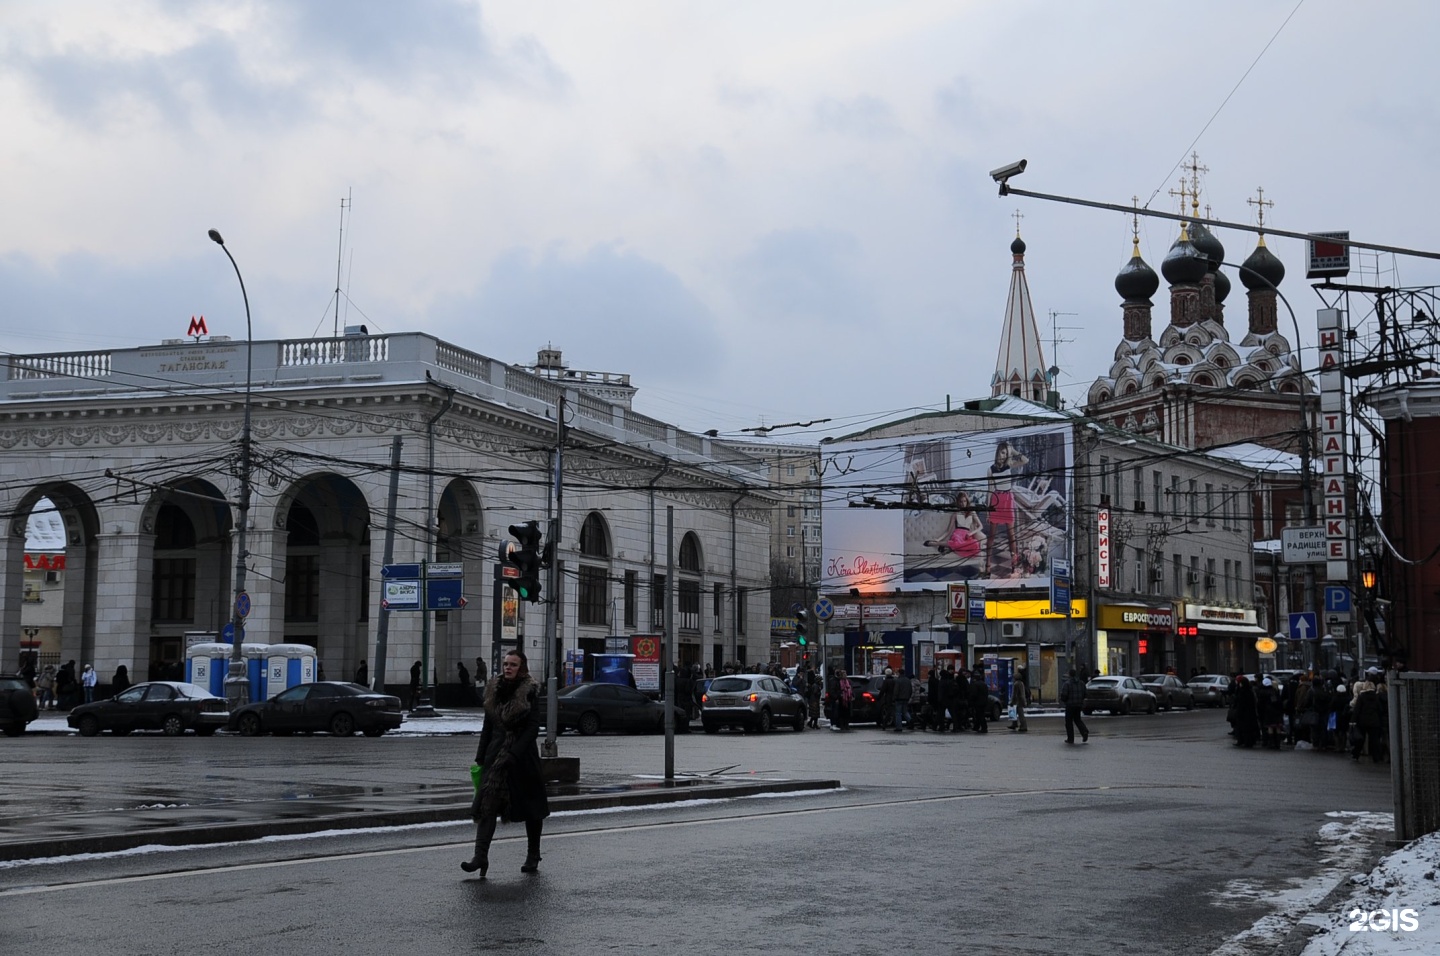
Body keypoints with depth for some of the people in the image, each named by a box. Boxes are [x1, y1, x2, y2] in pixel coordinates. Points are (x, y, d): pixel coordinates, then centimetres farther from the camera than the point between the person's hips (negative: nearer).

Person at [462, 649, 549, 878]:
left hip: (523, 756, -4)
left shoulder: (530, 692, -5)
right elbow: (488, 727, 15)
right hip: (496, 755, 4)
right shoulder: (494, 691, 10)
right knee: (487, 804, -10)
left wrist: (513, 754, -18)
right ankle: (480, 856, -16)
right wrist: (480, 757, 10)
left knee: (531, 807, 7)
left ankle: (533, 856, 21)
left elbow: (533, 728, -10)